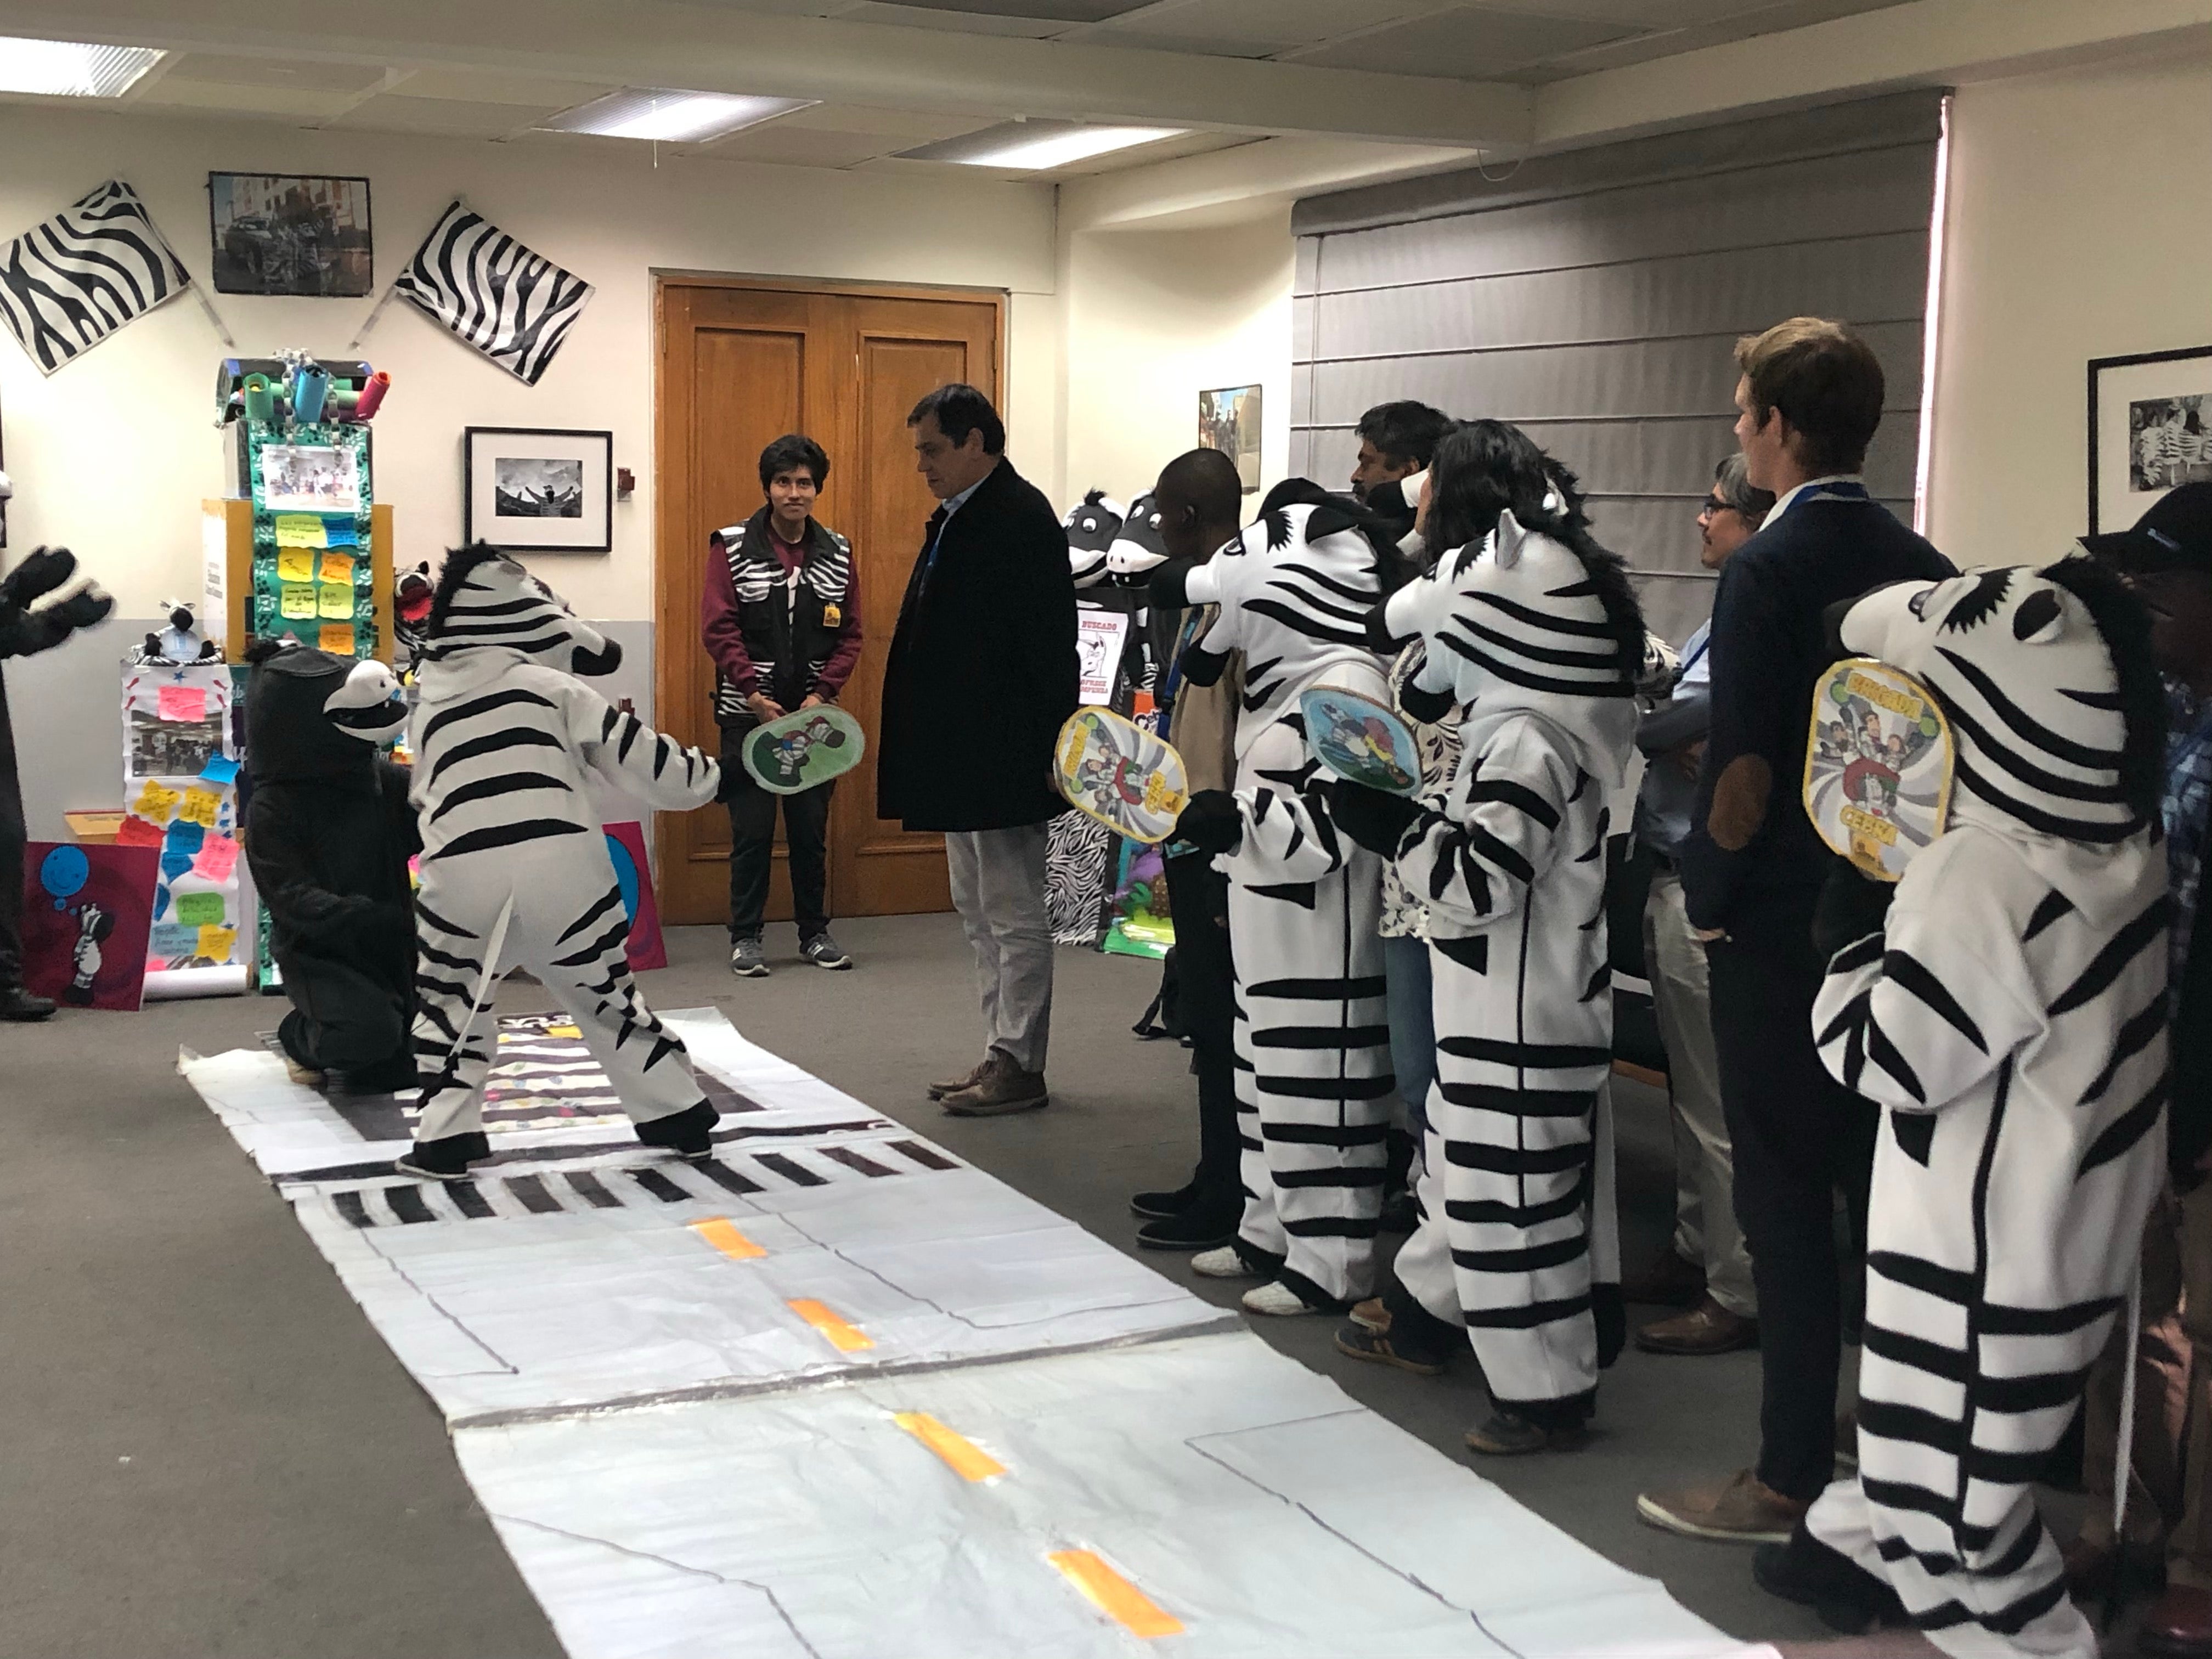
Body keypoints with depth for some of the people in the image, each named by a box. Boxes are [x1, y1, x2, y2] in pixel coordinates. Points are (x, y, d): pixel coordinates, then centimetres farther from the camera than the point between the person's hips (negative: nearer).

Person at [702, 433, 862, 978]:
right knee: (752, 829, 0)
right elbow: (718, 627, -7)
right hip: (748, 713, -2)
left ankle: (815, 932, 20)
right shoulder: (731, 546, -2)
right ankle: (745, 937, 10)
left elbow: (851, 634, 6)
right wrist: (754, 695, -15)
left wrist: (822, 694, -7)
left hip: (812, 713, 3)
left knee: (812, 828, 8)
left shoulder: (838, 553, 6)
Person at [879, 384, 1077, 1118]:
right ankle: (1001, 1054, 24)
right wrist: (924, 746, 14)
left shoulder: (1021, 517, -15)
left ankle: (1019, 1066, 7)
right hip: (958, 756, 10)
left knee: (1014, 915, -1)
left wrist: (1048, 750, -20)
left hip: (1001, 757, -10)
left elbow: (1049, 644, -19)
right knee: (980, 914, 15)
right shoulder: (956, 516, 13)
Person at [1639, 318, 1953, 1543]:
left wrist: (1707, 895, -7)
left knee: (1786, 1202, 1)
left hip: (1779, 928, -7)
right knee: (1885, 1187, 16)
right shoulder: (1921, 567, 5)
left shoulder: (1768, 570, -15)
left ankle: (1791, 1478, 10)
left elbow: (1744, 771, -20)